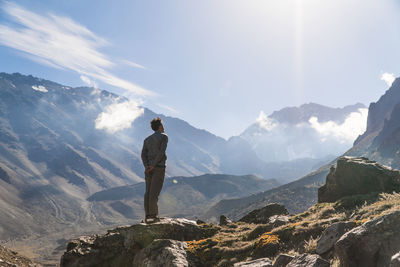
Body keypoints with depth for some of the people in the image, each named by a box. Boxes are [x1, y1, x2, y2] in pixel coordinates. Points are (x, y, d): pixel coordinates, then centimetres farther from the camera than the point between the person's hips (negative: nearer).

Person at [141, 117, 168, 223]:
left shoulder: (147, 139, 17)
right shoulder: (164, 136, 0)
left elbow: (143, 154, 3)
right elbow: (161, 152, -14)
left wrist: (147, 167, -8)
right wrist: (153, 165, -14)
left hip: (149, 168, 6)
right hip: (159, 167, -6)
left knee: (148, 191, 5)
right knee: (154, 192, -7)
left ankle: (148, 216, 4)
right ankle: (153, 215, -7)